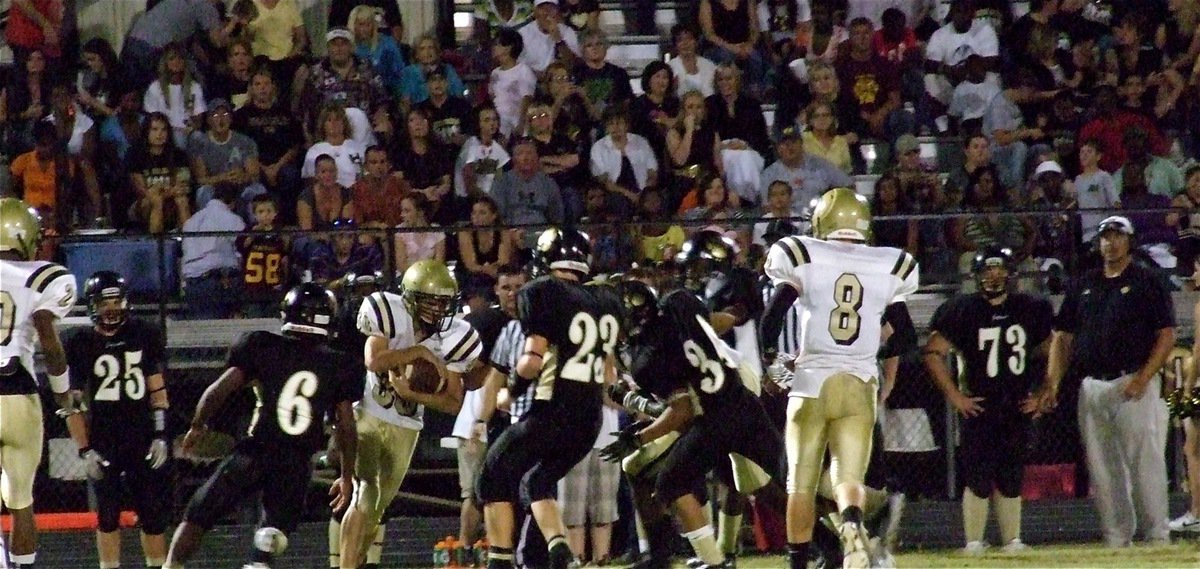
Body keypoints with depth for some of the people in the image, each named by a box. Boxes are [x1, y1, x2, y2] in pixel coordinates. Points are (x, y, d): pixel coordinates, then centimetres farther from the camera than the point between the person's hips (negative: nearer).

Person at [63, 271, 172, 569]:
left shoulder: (144, 336, 3)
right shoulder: (80, 344, -1)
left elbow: (157, 389, 7)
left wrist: (160, 435, 0)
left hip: (142, 439, 1)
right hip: (103, 441, -1)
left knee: (153, 513, 2)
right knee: (107, 515, -1)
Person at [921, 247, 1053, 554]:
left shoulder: (1030, 309, 6)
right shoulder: (963, 310, -4)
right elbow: (933, 352, -4)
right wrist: (954, 396, -8)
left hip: (1017, 406, 3)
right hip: (980, 407, -3)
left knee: (1012, 478, 8)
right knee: (979, 477, -6)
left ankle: (1012, 539, 13)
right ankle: (974, 541, -1)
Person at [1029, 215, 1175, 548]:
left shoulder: (1147, 284, 3)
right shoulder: (1084, 286, 16)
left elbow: (1167, 335, -3)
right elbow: (1063, 338, 15)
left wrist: (1143, 377, -14)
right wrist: (1051, 386, 4)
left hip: (1134, 386, -5)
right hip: (1092, 388, 5)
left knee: (1145, 464, -10)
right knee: (1103, 471, 4)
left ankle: (1157, 535, -8)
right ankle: (1116, 538, 8)